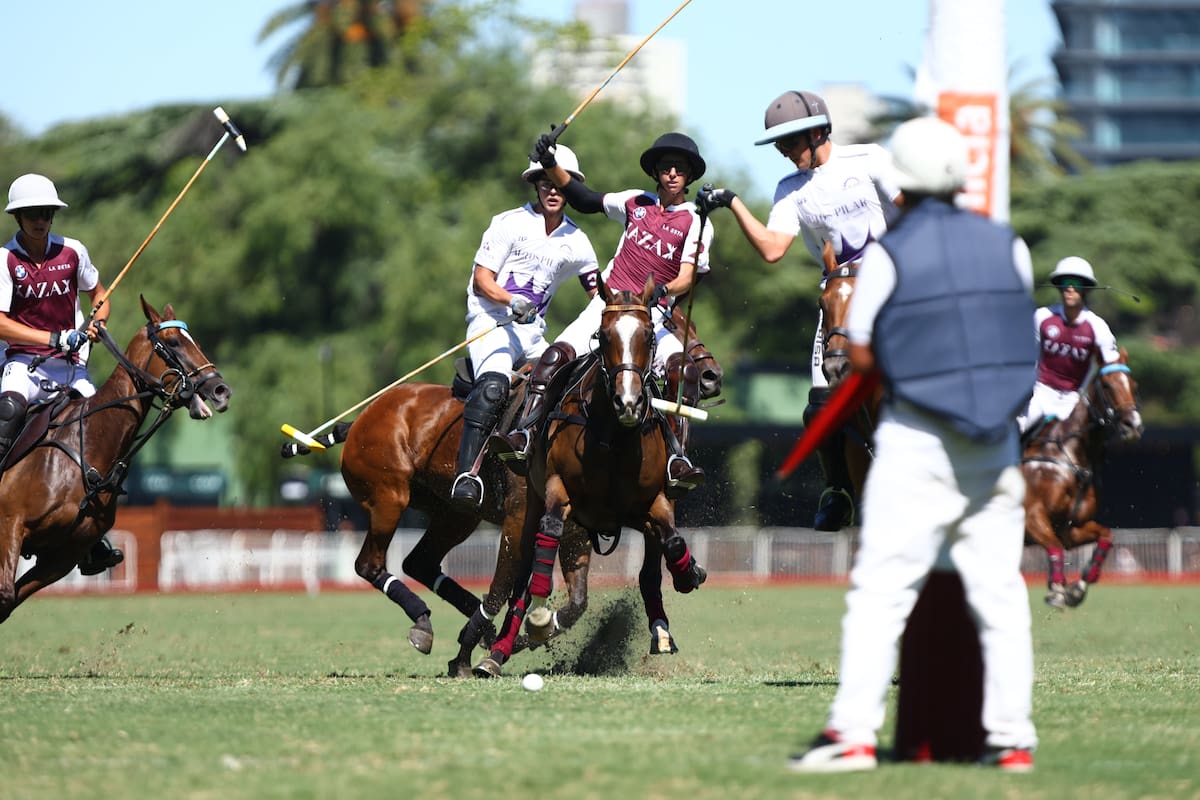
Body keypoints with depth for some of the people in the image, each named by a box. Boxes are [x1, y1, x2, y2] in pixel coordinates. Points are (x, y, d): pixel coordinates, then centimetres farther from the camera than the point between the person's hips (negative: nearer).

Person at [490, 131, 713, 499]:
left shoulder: (697, 224, 5)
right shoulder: (637, 202, 14)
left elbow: (687, 278, -5)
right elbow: (584, 199, 21)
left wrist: (663, 289, -27)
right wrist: (551, 166, 7)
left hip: (650, 318, -2)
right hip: (607, 305, 2)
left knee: (682, 371, -31)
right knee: (557, 355, -24)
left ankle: (676, 459, -32)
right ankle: (525, 436, -31)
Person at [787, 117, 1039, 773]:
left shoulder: (887, 255, -8)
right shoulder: (1009, 246, 3)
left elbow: (862, 356, -3)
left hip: (916, 444, -4)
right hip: (996, 446, 4)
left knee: (881, 587, -4)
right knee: (1000, 590, 9)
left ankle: (853, 733, -10)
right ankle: (1011, 737, 7)